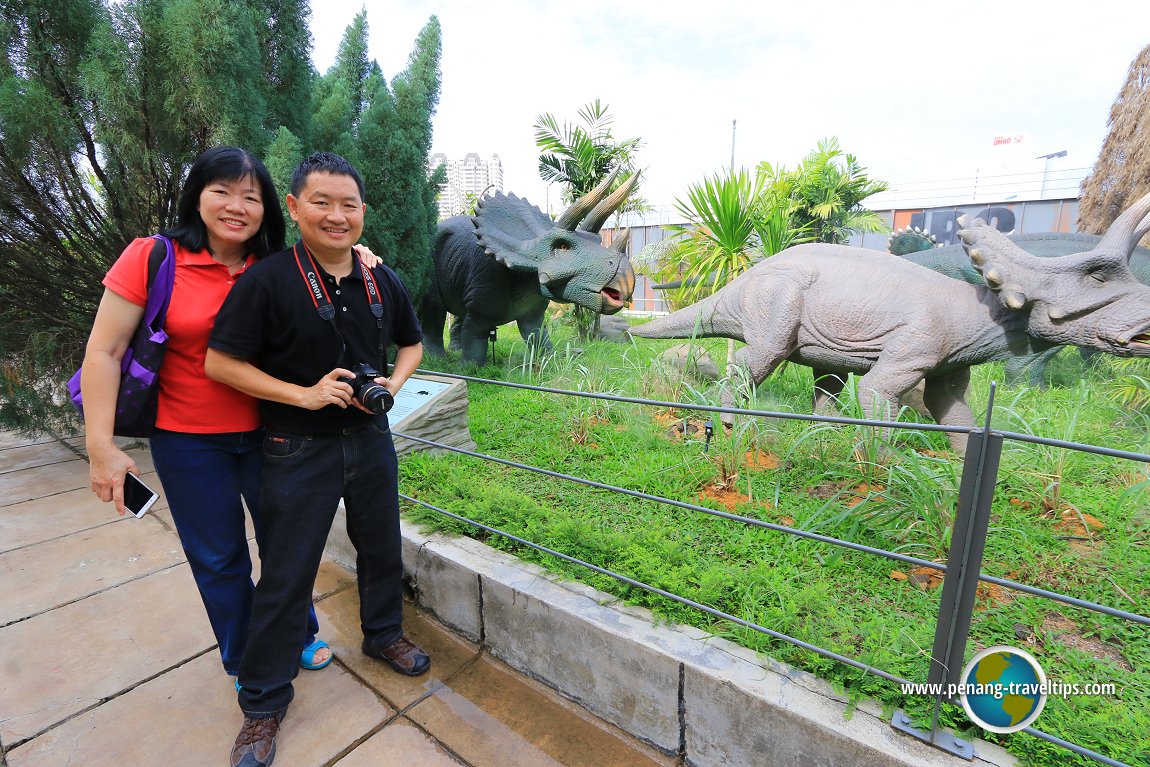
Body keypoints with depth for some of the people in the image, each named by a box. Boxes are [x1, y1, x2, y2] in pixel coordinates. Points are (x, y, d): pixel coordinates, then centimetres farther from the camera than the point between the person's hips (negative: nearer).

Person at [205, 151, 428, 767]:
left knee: (382, 548, 20)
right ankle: (264, 701, 31)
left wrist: (393, 384, -5)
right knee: (286, 574, 8)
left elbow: (412, 343, 14)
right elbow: (220, 363, -11)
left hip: (370, 439, 5)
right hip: (298, 450, -4)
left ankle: (383, 634, 47)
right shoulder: (268, 279, -12)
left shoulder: (382, 281, 1)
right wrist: (305, 394, -20)